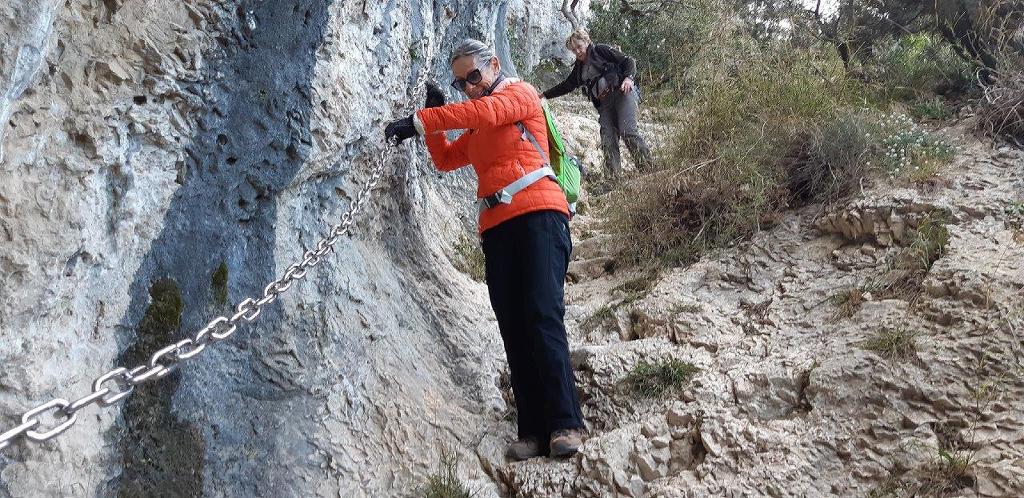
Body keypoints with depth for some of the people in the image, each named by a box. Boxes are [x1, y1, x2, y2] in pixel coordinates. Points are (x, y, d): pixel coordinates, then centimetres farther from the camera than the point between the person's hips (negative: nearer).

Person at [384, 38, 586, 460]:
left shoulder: (520, 93, 8)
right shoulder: (476, 130, 29)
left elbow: (483, 111, -12)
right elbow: (444, 160, 29)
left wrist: (420, 121, -13)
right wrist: (434, 114, 17)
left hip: (538, 213, -7)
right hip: (496, 228, 7)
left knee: (543, 317, -18)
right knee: (513, 329, -2)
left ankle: (565, 423, -18)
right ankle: (533, 430, -4)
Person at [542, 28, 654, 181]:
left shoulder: (601, 50, 6)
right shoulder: (579, 68, 23)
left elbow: (629, 61, 2)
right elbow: (566, 86, 33)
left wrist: (628, 78, -17)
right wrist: (545, 95, 30)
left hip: (622, 93, -6)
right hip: (604, 104, 6)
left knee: (628, 132, -23)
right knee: (608, 141, -12)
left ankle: (648, 168, -20)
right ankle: (614, 178, -19)